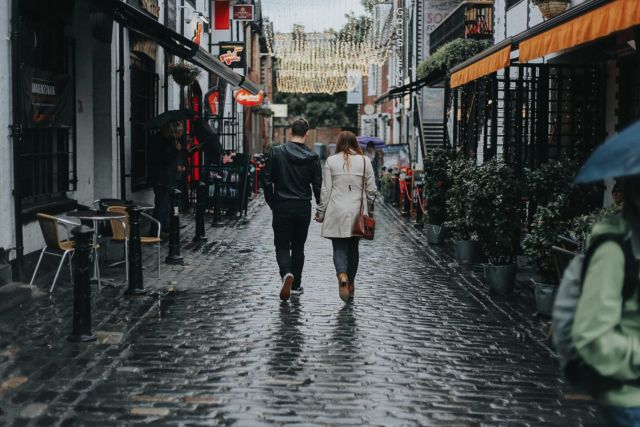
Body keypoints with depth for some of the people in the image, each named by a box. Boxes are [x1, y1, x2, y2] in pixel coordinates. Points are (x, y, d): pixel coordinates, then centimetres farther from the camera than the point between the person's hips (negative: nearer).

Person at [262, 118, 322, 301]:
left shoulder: (277, 152, -5)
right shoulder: (312, 157, -3)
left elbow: (267, 180, -4)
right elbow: (317, 185, -2)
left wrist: (271, 202, 8)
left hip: (282, 207, -1)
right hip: (303, 208, 1)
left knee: (282, 246, 5)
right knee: (298, 246, 14)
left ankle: (286, 274, -21)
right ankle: (296, 284, 19)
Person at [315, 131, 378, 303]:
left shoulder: (331, 161, -3)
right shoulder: (365, 161, 0)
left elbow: (326, 190, -3)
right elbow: (371, 190, 2)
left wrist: (321, 212, 6)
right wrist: (366, 205, 20)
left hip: (336, 213, -2)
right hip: (357, 212, 2)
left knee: (339, 248, 1)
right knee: (353, 248, 15)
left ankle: (342, 276, -25)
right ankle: (351, 284, 22)